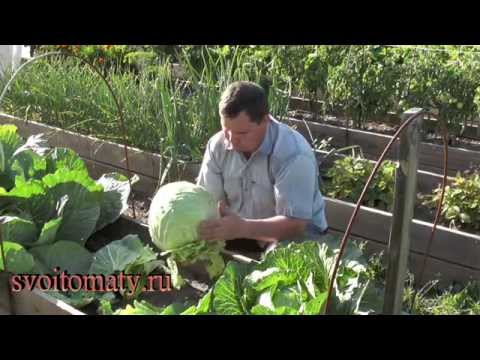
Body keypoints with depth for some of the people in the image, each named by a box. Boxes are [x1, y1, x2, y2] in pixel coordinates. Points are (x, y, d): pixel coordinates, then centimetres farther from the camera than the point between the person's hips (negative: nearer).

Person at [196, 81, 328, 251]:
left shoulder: (294, 155, -28)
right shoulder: (217, 145, -9)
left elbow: (295, 224, -32)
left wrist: (242, 228, -46)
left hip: (295, 235, -3)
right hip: (240, 232, 4)